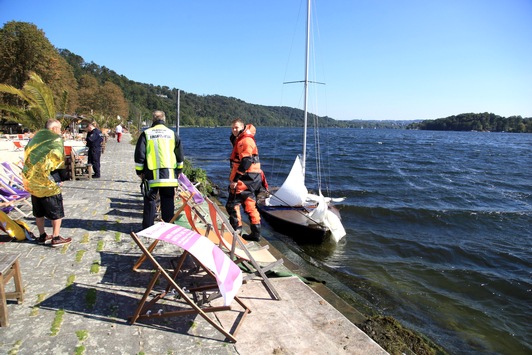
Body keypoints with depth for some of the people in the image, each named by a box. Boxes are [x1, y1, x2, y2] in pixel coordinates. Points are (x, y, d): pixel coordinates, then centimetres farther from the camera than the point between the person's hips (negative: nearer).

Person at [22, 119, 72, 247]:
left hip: (31, 181, 7)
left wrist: (30, 175, 17)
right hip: (48, 183, -7)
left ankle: (42, 236, 27)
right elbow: (58, 161, -13)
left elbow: (27, 154, 15)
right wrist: (58, 180, -4)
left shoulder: (36, 137, 12)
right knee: (56, 211, 4)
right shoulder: (56, 139, -9)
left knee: (39, 212, 17)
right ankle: (56, 238, 7)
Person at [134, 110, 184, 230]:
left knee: (150, 200, 7)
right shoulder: (172, 134, 7)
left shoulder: (146, 134, 2)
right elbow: (180, 155, 12)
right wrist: (179, 170, 22)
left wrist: (139, 171, 11)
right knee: (168, 200, 9)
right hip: (169, 173, 1)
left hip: (152, 174, -1)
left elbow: (139, 155, 2)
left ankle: (148, 227, 10)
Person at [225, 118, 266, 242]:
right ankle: (255, 233, 18)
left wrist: (235, 179, -24)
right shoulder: (239, 140, 20)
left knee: (232, 204, -8)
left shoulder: (245, 141, -13)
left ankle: (236, 229, -5)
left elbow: (246, 162, -22)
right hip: (250, 180, 10)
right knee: (250, 206, 12)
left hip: (246, 179, -10)